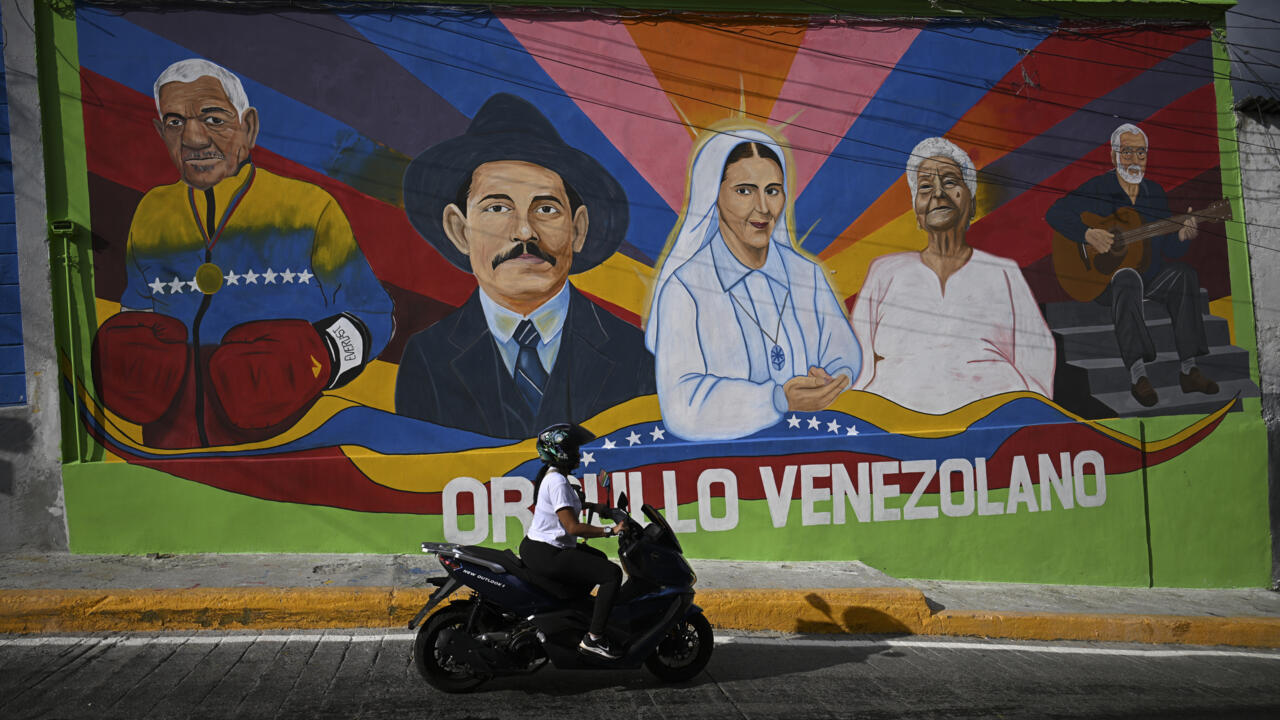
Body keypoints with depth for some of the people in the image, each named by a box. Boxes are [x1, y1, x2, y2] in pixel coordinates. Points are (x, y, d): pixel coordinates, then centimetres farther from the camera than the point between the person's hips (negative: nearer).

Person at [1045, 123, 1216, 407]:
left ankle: (1187, 369, -25)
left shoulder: (1155, 192, 11)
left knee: (1184, 275, -24)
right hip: (1104, 278, -5)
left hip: (1150, 277, 5)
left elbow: (1168, 249, 9)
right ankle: (1137, 374, -45)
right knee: (1127, 279, -38)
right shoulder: (1097, 189, -3)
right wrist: (1088, 234, -26)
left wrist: (1182, 236, -15)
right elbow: (1055, 213, -14)